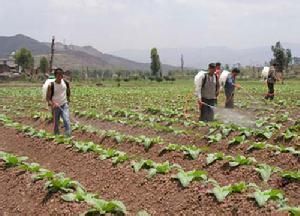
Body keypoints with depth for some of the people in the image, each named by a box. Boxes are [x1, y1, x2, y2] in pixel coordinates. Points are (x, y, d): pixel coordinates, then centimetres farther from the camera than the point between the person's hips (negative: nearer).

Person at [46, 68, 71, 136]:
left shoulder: (66, 83, -6)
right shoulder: (51, 85, -16)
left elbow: (68, 92, 16)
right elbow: (48, 98, -14)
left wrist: (68, 100, 15)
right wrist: (52, 103, -30)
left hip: (64, 105, 1)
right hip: (55, 107, -1)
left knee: (67, 120, -18)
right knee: (56, 124, 10)